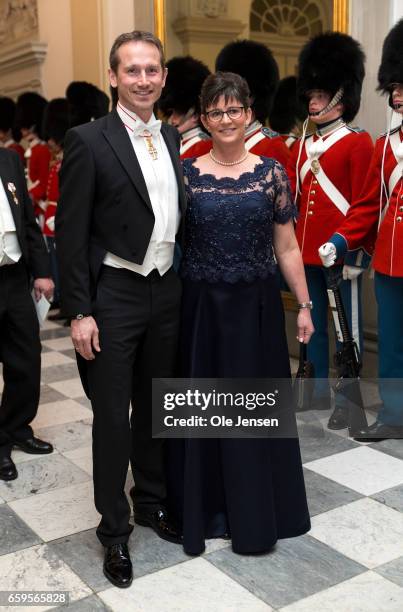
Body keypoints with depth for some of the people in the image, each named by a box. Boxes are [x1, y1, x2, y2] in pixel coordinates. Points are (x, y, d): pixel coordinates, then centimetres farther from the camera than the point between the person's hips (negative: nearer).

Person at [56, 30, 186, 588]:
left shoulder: (172, 139, 9)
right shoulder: (88, 141, -10)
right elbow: (71, 234, -11)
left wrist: (184, 286, 11)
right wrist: (79, 312, -15)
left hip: (167, 292, 6)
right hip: (114, 296, -5)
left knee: (154, 409, 18)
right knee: (112, 416, 6)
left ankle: (152, 501, 38)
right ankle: (114, 530, 23)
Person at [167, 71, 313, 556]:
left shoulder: (271, 173, 0)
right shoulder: (186, 174, 0)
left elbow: (287, 248, 4)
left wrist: (304, 305, 3)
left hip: (257, 305, 0)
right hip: (201, 306, 0)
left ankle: (256, 512, 29)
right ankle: (205, 507, 29)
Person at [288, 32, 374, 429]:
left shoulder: (358, 143, -5)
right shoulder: (302, 145, 14)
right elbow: (287, 196, 14)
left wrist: (354, 249, -15)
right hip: (306, 249, 7)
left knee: (347, 325, 3)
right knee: (312, 323, 14)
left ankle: (347, 400, 13)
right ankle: (319, 390, 27)